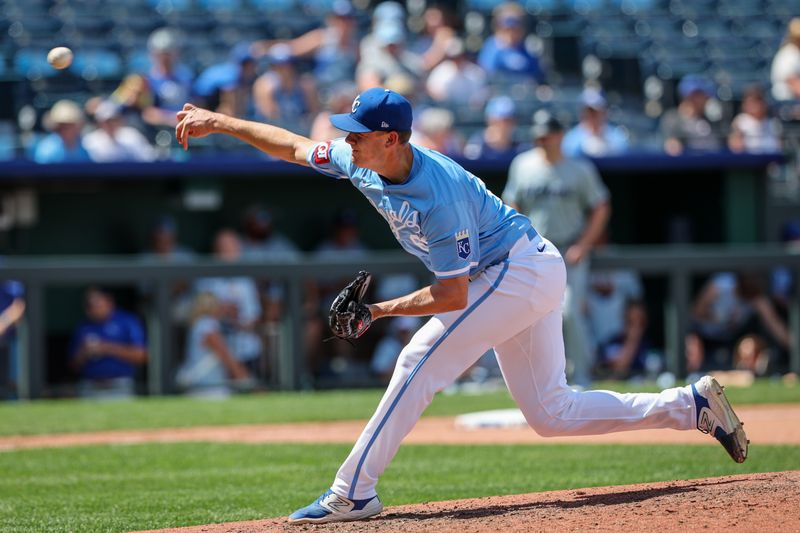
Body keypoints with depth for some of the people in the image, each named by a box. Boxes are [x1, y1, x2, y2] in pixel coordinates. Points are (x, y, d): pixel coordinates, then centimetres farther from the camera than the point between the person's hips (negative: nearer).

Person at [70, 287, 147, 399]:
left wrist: (108, 349, -13)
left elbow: (139, 356, -6)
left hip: (119, 390, -3)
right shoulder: (82, 329, 14)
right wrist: (84, 354, -7)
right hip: (89, 389, 3)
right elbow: (74, 366, 15)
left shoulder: (128, 322, 3)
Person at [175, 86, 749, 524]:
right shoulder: (363, 163, -6)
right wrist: (217, 121, 5)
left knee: (420, 364, -16)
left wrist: (378, 311, -22)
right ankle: (693, 404, 13)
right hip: (526, 277, 10)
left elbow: (451, 296, -26)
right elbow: (293, 145, 8)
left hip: (520, 271, -10)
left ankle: (353, 493, -14)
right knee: (551, 412, 10)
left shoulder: (440, 195, -30)